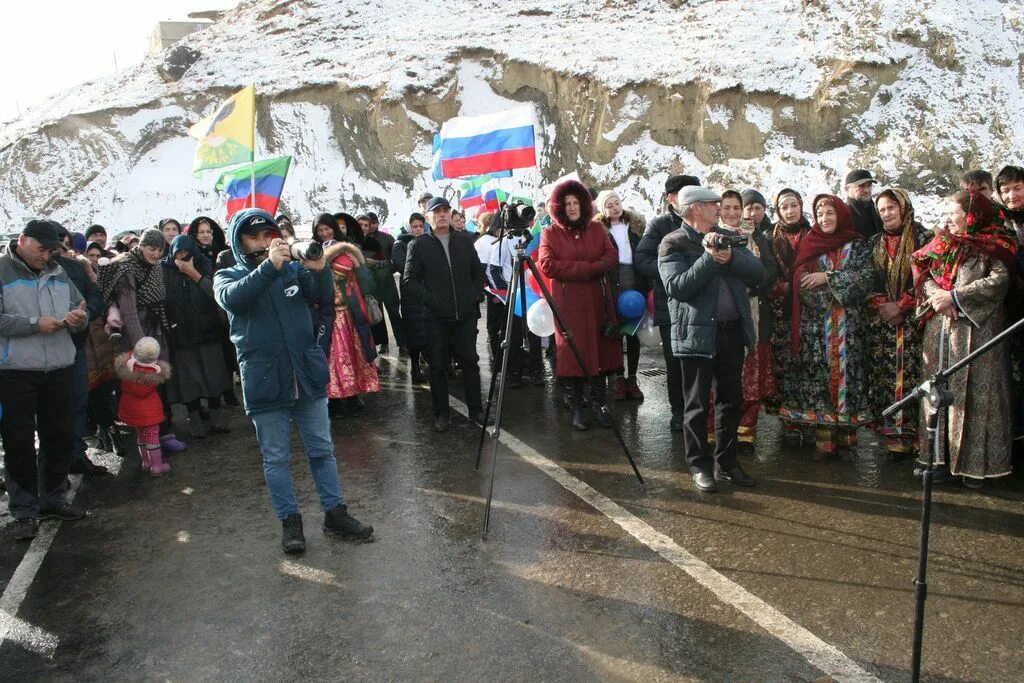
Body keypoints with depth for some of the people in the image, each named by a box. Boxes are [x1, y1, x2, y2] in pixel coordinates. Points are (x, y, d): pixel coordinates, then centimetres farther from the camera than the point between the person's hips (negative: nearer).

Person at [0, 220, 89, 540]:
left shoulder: (58, 273, 13)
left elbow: (79, 307, 14)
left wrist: (78, 318, -9)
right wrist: (35, 324, -18)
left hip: (58, 368, 5)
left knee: (60, 436, 12)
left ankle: (53, 499, 27)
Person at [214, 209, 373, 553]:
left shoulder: (293, 267, 7)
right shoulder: (228, 277, 3)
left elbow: (325, 298, -7)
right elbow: (232, 298, -21)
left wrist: (319, 270, -27)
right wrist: (269, 266, -33)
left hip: (308, 374, 2)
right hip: (264, 381, -2)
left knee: (322, 450, 10)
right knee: (276, 458, 7)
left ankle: (335, 512, 22)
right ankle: (290, 521, 21)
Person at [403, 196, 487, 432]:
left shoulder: (465, 241, 10)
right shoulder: (419, 245, 2)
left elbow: (478, 271, 15)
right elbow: (409, 279, 1)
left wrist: (476, 295, 2)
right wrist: (429, 298, -10)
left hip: (466, 315, 2)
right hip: (436, 317, -2)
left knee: (470, 361, 6)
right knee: (438, 366, 3)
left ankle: (476, 410, 18)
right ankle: (441, 414, 14)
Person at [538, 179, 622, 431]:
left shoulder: (597, 229, 12)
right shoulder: (550, 234, 3)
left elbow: (612, 258, 3)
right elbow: (547, 265, -10)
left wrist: (574, 269, -13)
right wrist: (589, 268, -13)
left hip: (598, 301, 3)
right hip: (567, 304, -3)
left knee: (601, 351, 3)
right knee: (572, 354, -1)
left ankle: (599, 404, 16)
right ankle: (576, 408, 10)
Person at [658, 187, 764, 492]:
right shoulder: (673, 244, -4)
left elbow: (758, 274, 5)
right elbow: (677, 287, -18)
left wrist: (731, 258, -12)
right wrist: (710, 258, -20)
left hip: (733, 331, 6)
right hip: (697, 333, -6)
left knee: (732, 399, 12)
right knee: (697, 404, 2)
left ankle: (726, 462, 25)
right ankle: (700, 466, 15)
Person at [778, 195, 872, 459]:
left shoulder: (856, 245, 8)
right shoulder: (809, 245, 9)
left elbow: (865, 277, -6)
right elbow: (801, 283, 1)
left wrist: (828, 278, -11)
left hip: (848, 325, 0)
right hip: (815, 325, 0)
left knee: (846, 373, -1)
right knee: (818, 375, -4)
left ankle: (846, 437, 7)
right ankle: (823, 439, 2)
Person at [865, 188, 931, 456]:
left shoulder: (922, 238, 2)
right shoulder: (874, 243, 15)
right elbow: (866, 280, 11)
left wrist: (901, 305, -10)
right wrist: (881, 305, -5)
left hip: (912, 319, -3)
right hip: (880, 322, 3)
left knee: (911, 373, -8)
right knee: (883, 375, -1)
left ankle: (912, 430, -3)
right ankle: (891, 433, 4)